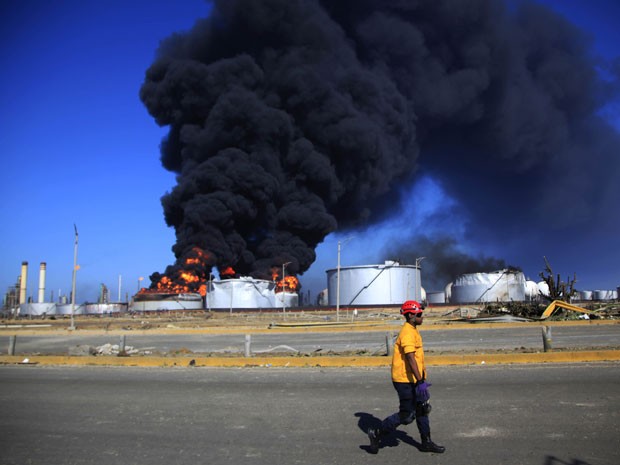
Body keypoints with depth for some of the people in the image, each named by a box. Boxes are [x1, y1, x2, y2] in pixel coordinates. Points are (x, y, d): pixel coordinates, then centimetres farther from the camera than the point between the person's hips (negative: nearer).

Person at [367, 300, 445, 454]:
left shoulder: (413, 331, 13)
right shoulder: (408, 333, -20)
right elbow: (410, 359, -28)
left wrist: (421, 379, 24)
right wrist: (420, 382, -31)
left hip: (411, 379, 10)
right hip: (405, 380, -10)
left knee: (422, 410, 16)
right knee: (406, 415, -3)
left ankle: (426, 443, 28)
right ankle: (377, 433, 8)